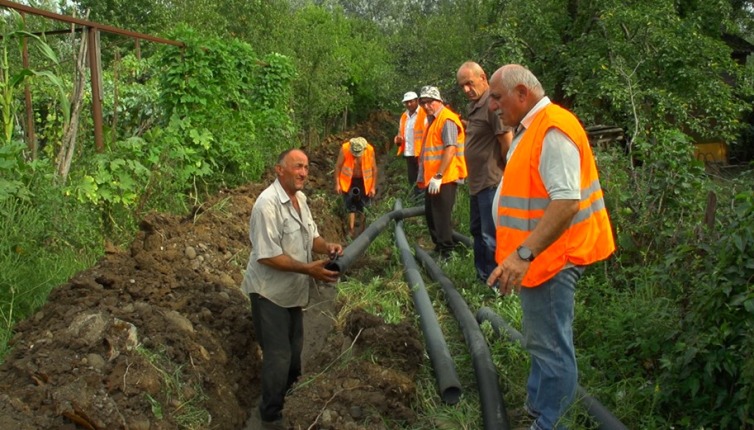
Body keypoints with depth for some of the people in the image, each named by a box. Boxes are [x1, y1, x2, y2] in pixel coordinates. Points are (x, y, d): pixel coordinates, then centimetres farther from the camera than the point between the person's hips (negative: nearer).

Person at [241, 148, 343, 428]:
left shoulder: (300, 198, 4)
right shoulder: (268, 204, -26)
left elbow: (311, 235, 11)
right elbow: (267, 256, -29)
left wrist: (327, 246, -11)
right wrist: (308, 269, -31)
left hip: (293, 290, 9)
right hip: (270, 292, -9)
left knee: (294, 349, 24)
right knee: (278, 355, 1)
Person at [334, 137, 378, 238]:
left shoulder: (370, 150, -19)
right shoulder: (345, 148, -22)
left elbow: (374, 169, -8)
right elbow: (338, 166, -10)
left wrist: (373, 187, -6)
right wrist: (337, 184, -9)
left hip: (364, 182, 1)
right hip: (348, 182, -1)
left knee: (363, 208, 8)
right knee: (350, 207, -5)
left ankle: (362, 232, 20)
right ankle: (350, 232, 0)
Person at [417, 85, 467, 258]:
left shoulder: (447, 120, -14)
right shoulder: (432, 120, 17)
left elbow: (450, 149, -23)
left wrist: (438, 176, -26)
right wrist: (424, 176, 20)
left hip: (444, 179, -10)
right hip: (431, 179, 10)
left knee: (442, 218, -7)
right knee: (431, 216, 17)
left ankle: (446, 254, 1)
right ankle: (438, 249, 29)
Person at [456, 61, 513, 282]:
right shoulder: (472, 106, 13)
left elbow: (507, 141, -20)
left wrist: (500, 170, -10)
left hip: (491, 182, -11)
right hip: (477, 182, 11)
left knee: (490, 236, -4)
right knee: (477, 231, 20)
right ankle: (482, 277, 33)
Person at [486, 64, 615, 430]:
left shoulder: (553, 130, -20)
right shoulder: (529, 129, 14)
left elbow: (567, 201, -30)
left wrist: (524, 253, -34)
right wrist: (520, 253, 25)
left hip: (549, 258, -11)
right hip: (538, 256, 11)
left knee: (550, 347, -1)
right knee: (541, 341, 22)